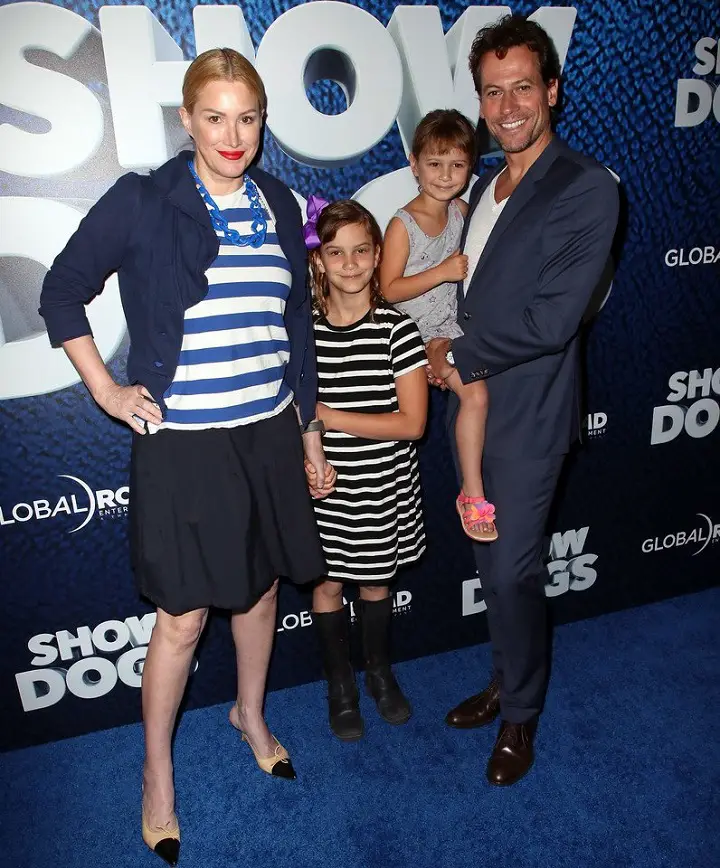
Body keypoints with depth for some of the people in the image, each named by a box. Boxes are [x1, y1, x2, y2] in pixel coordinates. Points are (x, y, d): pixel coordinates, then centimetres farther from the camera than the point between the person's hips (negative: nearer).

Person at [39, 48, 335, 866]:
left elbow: (298, 326, 11)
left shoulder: (279, 205, 6)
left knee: (261, 586, 18)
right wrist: (108, 392, -4)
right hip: (183, 440, -4)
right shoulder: (141, 202, -7)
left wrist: (309, 432, 12)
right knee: (183, 615, 4)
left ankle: (250, 714, 46)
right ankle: (157, 773, 30)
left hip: (268, 432, 5)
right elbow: (62, 292, 2)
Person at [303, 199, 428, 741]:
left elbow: (411, 422, -15)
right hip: (323, 487, 1)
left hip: (384, 488, 0)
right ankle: (340, 686, 36)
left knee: (378, 581, 16)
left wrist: (328, 416, -17)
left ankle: (380, 672, 43)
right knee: (328, 583, 12)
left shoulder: (397, 329, -10)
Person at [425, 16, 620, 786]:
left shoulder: (586, 188, -13)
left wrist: (456, 357, -11)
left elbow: (551, 320, -20)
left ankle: (521, 719, 27)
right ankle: (506, 682, 39)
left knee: (513, 570, 3)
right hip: (474, 406, 7)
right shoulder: (485, 187, 12)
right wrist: (451, 361, 0)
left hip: (528, 413, -7)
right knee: (491, 563, 17)